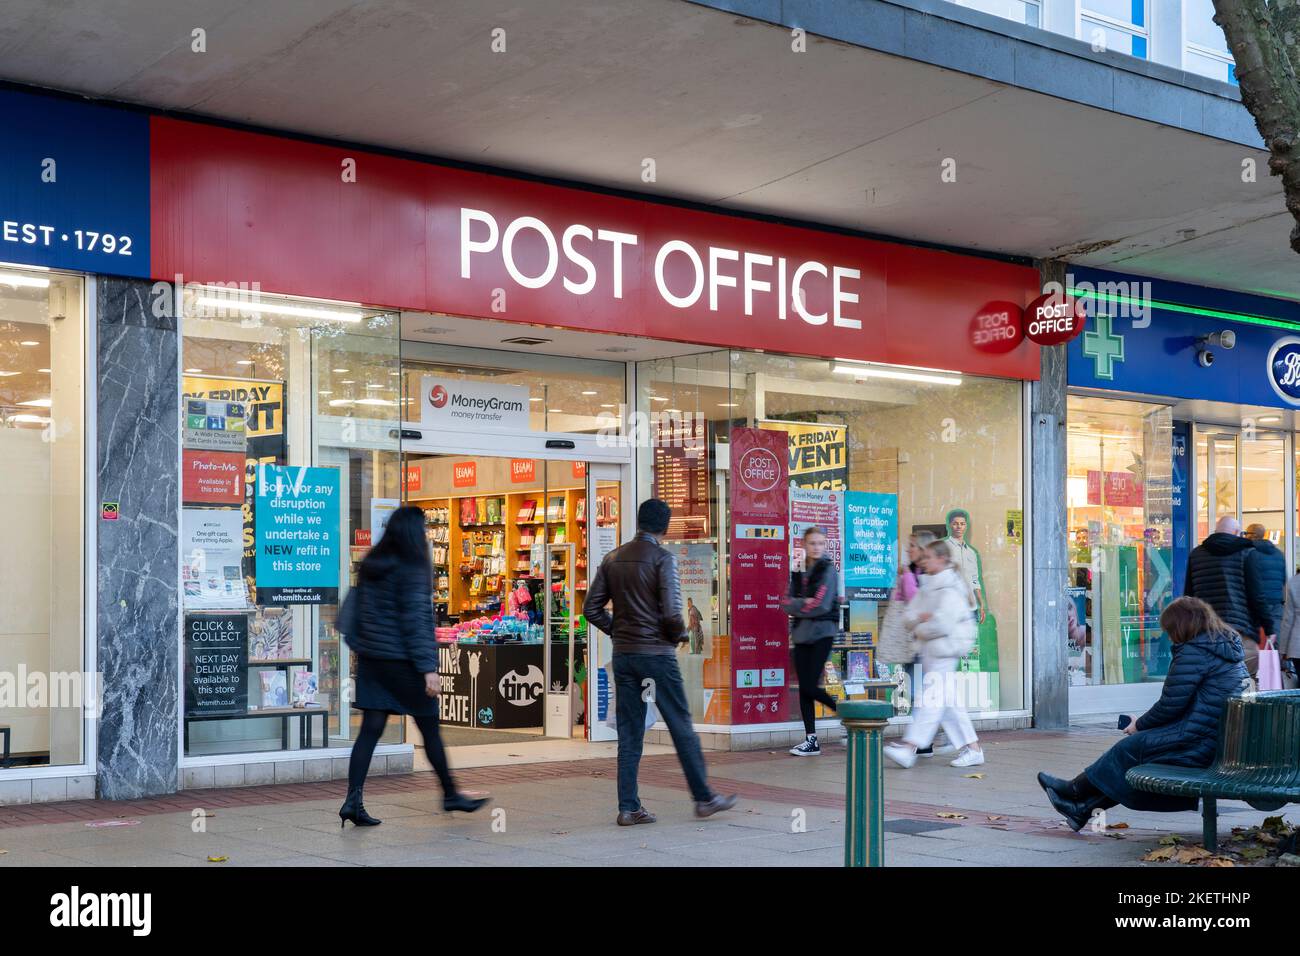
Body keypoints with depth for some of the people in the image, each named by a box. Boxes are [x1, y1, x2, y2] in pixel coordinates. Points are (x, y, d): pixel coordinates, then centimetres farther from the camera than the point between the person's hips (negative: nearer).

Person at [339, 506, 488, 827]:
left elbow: (357, 612, 13)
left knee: (370, 729, 5)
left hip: (370, 657, 7)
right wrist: (428, 667, -16)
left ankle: (353, 801, -3)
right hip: (401, 660, -7)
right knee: (429, 728, 7)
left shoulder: (370, 565, 8)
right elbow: (416, 620, -17)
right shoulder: (412, 570, -14)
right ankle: (450, 794, 20)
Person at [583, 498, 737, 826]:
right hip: (657, 653, -5)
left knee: (629, 733, 8)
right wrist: (679, 635, 1)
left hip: (623, 654, 5)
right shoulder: (662, 558, -10)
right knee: (681, 728, 5)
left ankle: (628, 807, 8)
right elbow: (671, 612, -18)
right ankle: (704, 798, 14)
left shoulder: (612, 559, 7)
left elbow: (591, 608, 6)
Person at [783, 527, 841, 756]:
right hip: (802, 633, 6)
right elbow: (789, 604, 4)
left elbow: (822, 605, -15)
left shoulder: (828, 570, -5)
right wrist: (804, 603, -13)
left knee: (810, 686, -11)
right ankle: (811, 740, 10)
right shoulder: (799, 572, 14)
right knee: (804, 688, 5)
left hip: (822, 632, -6)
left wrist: (798, 606, -4)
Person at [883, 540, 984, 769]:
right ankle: (972, 747, 14)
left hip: (944, 648, -9)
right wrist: (920, 617, -8)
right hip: (930, 650, 9)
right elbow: (909, 616, 13)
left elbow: (943, 623, -21)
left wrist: (920, 630, -5)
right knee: (948, 703, 9)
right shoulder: (927, 586, 16)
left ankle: (909, 747, -17)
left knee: (931, 699, -11)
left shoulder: (951, 588, -11)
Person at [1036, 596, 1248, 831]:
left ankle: (1075, 791, 20)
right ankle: (1084, 806, 11)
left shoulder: (1193, 652, -15)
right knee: (1137, 744, 12)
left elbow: (1170, 705, -14)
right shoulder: (1229, 646, 17)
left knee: (1129, 748, 3)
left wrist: (1140, 725, 4)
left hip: (1198, 742, -10)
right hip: (1222, 739, 10)